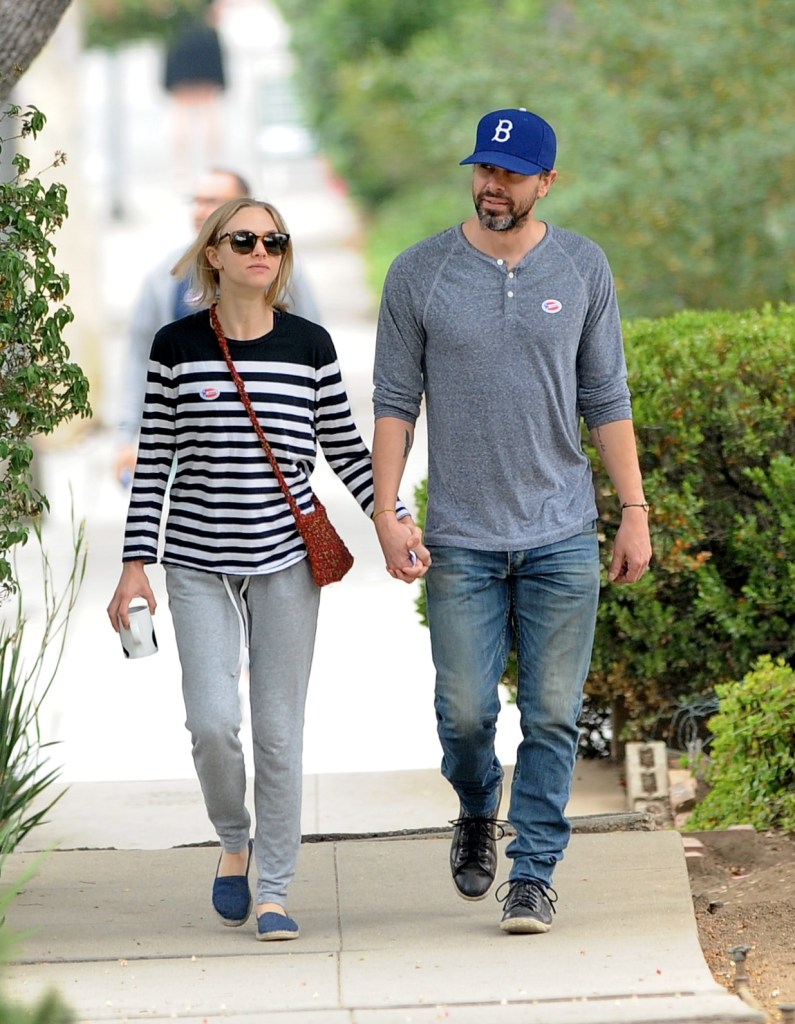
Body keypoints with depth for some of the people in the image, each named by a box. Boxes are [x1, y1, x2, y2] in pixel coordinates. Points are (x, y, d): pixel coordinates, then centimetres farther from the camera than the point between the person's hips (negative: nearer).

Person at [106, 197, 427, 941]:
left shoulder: (309, 345, 3)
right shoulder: (177, 346, 1)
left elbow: (344, 448, 9)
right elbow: (154, 461, 4)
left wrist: (391, 517, -5)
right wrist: (134, 562, 0)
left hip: (286, 557, 1)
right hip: (199, 562, 0)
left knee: (279, 730, 0)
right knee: (213, 720, -11)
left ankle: (275, 889, 10)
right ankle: (234, 841, 18)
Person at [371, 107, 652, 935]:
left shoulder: (583, 269, 5)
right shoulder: (420, 273, 1)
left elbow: (606, 399, 8)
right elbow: (396, 401, 3)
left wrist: (635, 512, 3)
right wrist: (385, 511, -6)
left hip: (562, 535, 1)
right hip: (461, 540, -1)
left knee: (551, 715, 0)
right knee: (464, 711, -1)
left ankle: (532, 873, 9)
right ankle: (477, 816, 30)